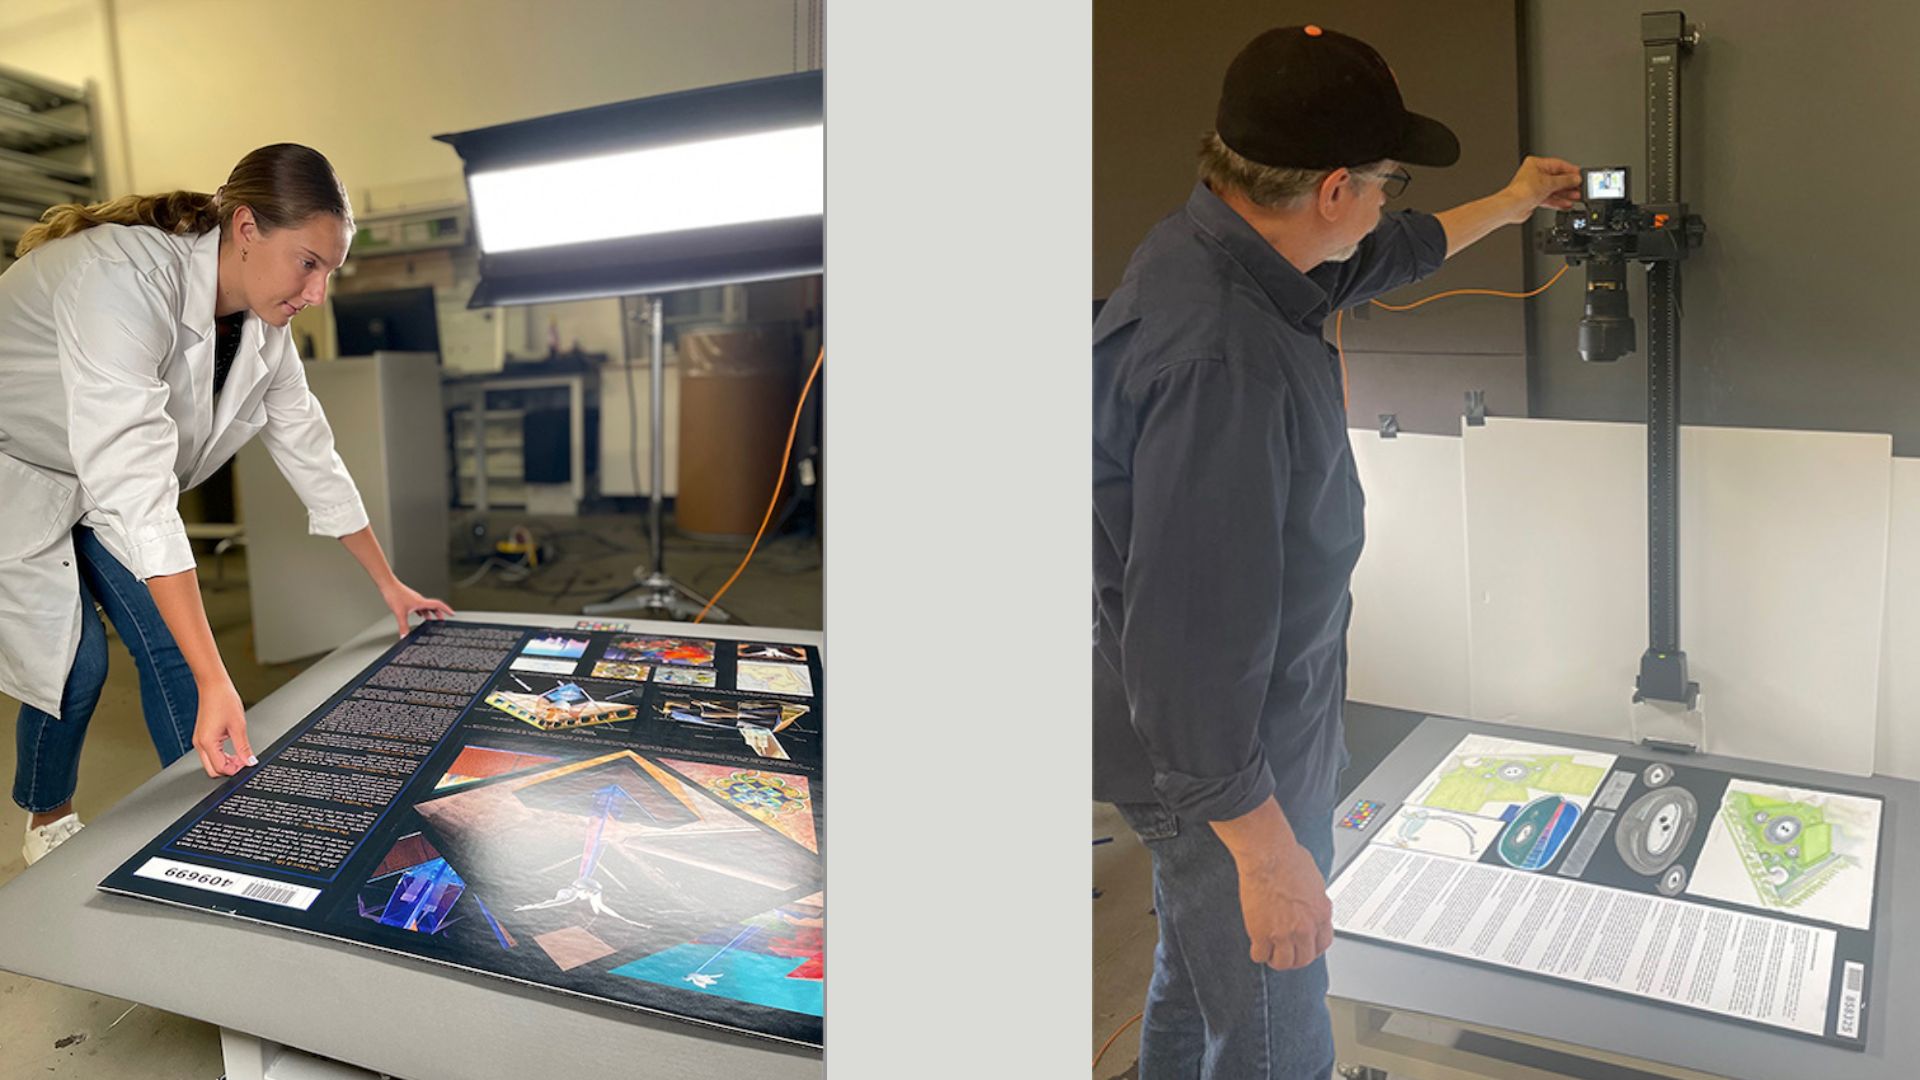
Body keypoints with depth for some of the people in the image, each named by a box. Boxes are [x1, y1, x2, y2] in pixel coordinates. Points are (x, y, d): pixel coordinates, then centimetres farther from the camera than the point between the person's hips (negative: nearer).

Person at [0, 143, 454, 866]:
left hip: (98, 482, 7)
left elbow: (309, 452, -2)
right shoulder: (127, 280, -39)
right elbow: (135, 493, -44)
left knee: (167, 640, -2)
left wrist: (390, 585, 2)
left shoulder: (263, 326, -14)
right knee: (74, 659, -9)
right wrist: (214, 681, -48)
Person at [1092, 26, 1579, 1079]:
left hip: (1245, 713, 10)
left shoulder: (1210, 244, -1)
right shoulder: (1220, 358, -34)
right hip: (1223, 759, -10)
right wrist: (1263, 846, -26)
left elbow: (1384, 256, 21)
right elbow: (1192, 630, -33)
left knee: (1199, 973, 29)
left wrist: (1506, 205, 34)